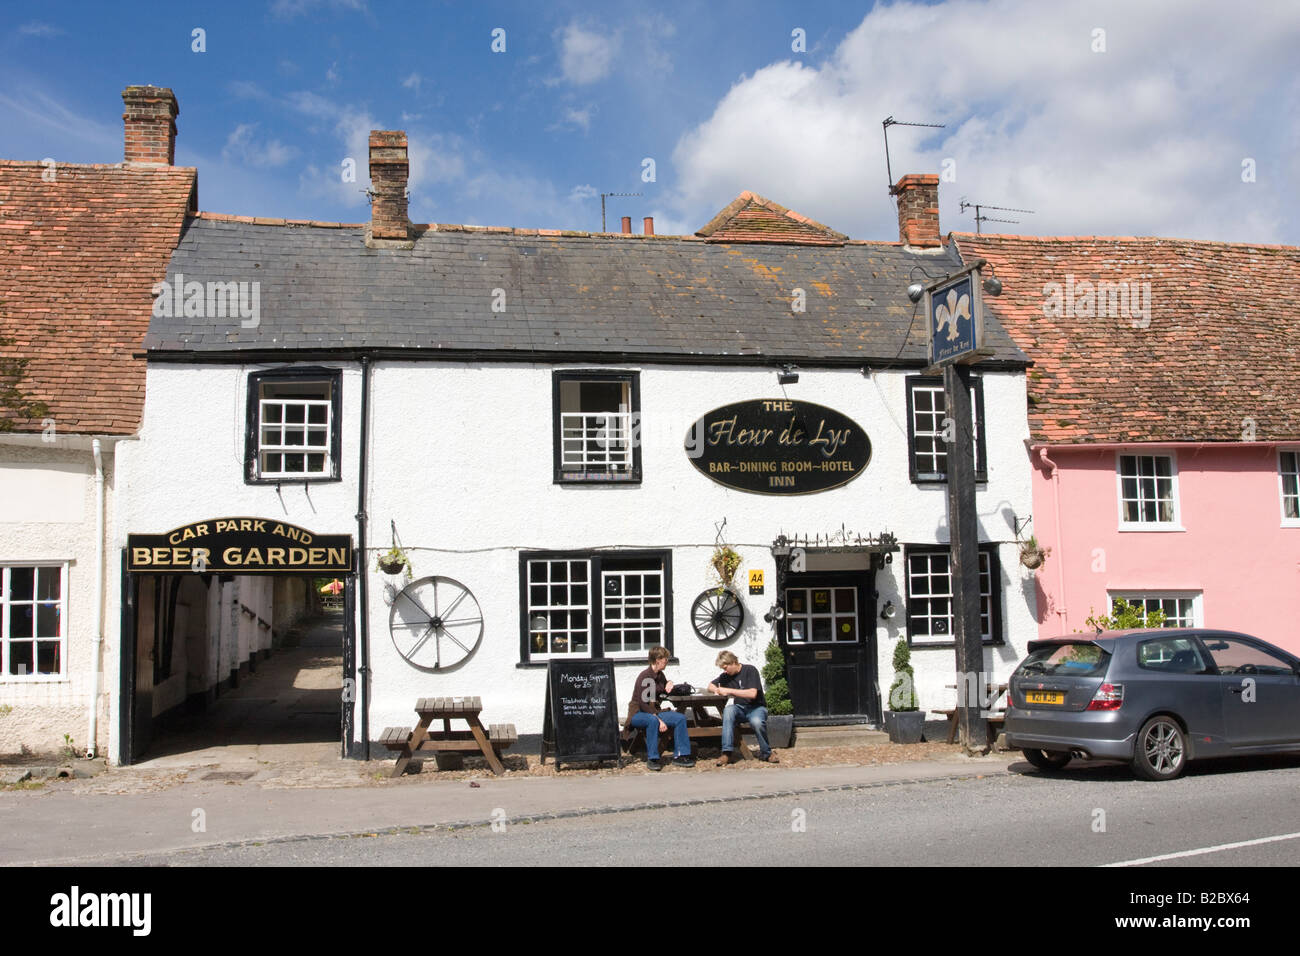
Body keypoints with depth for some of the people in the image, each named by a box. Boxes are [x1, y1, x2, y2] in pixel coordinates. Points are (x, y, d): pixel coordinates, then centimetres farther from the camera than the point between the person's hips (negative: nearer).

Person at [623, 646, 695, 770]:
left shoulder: (660, 675, 9)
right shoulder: (644, 677, -18)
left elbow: (665, 691, 30)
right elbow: (643, 704, -23)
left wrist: (670, 684, 4)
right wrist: (659, 720, -29)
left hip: (654, 712, 8)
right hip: (638, 713, -8)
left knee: (680, 718, -11)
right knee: (653, 720, -39)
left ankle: (679, 755, -6)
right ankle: (652, 759, -30)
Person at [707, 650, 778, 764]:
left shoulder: (750, 670, -10)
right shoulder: (725, 676, 9)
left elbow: (752, 694, -21)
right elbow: (710, 686, 20)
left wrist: (729, 691, -20)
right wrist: (717, 690, -6)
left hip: (756, 707, -4)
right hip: (739, 708, 4)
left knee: (756, 722, -38)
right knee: (728, 710, -31)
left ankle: (766, 753, -10)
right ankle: (727, 753, -33)